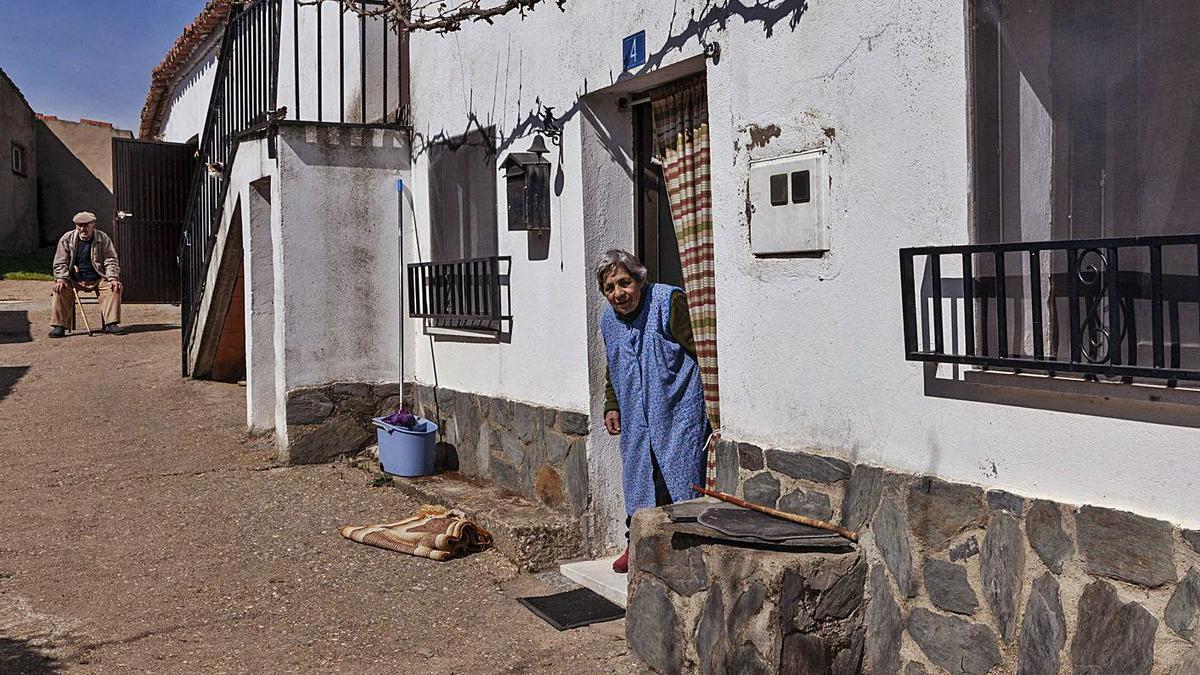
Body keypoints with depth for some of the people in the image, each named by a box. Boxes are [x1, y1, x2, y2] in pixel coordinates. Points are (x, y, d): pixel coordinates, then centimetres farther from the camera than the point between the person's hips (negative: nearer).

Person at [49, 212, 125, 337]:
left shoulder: (103, 239, 2)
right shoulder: (66, 239, 3)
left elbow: (111, 261, 0)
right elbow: (60, 263, 2)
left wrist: (113, 278, -17)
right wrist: (61, 279, -17)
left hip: (97, 279, 0)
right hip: (74, 280, 0)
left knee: (114, 287, -26)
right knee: (60, 289, -28)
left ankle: (111, 323, -26)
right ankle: (58, 326, -23)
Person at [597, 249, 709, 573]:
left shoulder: (670, 303, -14)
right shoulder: (609, 319, 9)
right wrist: (612, 406, 15)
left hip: (678, 413, -7)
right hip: (636, 418, 7)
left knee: (679, 477, -7)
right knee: (637, 474, 12)